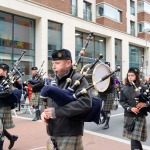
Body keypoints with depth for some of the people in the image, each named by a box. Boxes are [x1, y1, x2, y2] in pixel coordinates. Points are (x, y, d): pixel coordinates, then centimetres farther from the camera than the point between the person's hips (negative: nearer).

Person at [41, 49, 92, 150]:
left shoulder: (77, 78, -11)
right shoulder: (55, 81, 13)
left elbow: (86, 102, -25)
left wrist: (57, 112, -24)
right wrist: (45, 112, -4)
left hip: (70, 135, -7)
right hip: (54, 134, 7)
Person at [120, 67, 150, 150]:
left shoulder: (142, 87, -6)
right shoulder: (124, 89, 2)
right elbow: (122, 101, -4)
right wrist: (130, 108, -18)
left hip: (139, 116, -3)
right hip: (128, 115, 4)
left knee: (134, 138, -9)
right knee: (133, 136, 17)